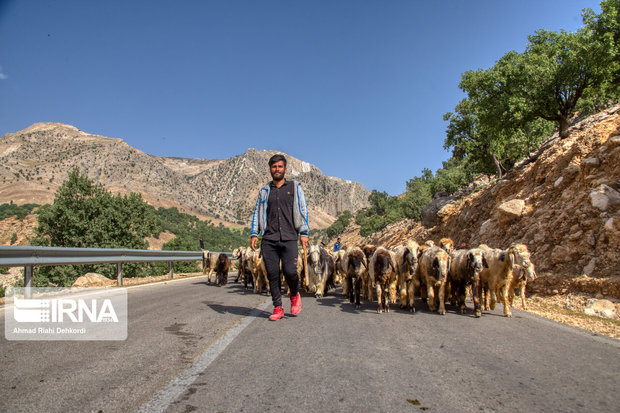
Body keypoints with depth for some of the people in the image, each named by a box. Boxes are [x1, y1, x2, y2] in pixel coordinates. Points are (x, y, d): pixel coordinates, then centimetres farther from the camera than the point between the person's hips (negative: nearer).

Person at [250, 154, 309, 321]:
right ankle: (278, 308, 12)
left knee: (290, 271, -11)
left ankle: (295, 295, 20)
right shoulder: (264, 191, 18)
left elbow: (303, 210, 9)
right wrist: (254, 234, 4)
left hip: (289, 238, -2)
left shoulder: (295, 187, 13)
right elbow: (257, 212, 16)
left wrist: (304, 233, 0)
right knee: (272, 274, 0)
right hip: (269, 239, 2)